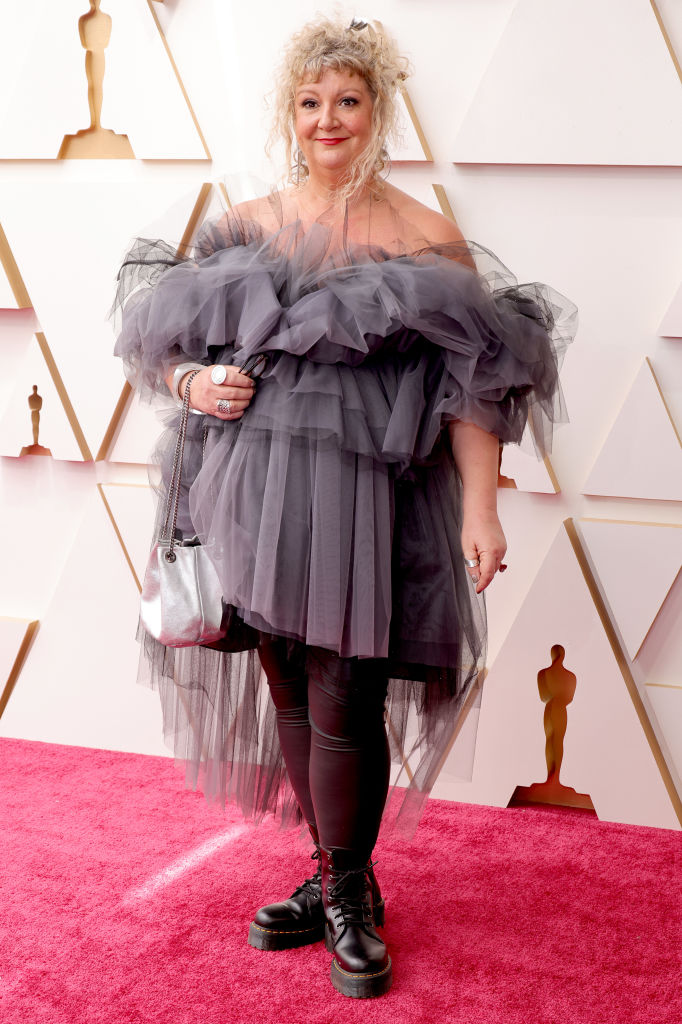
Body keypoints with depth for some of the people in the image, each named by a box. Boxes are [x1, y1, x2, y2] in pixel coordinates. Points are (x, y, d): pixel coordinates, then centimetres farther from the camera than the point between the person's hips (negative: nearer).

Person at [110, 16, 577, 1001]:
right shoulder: (247, 226, 9)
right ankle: (336, 875, 29)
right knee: (290, 695, 11)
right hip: (254, 489, 4)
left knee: (343, 707, -2)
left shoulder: (426, 238, 0)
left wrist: (480, 507, -10)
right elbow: (165, 336, 16)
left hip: (365, 497, -3)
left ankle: (349, 899, 19)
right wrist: (195, 382, -6)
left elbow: (474, 383, -2)